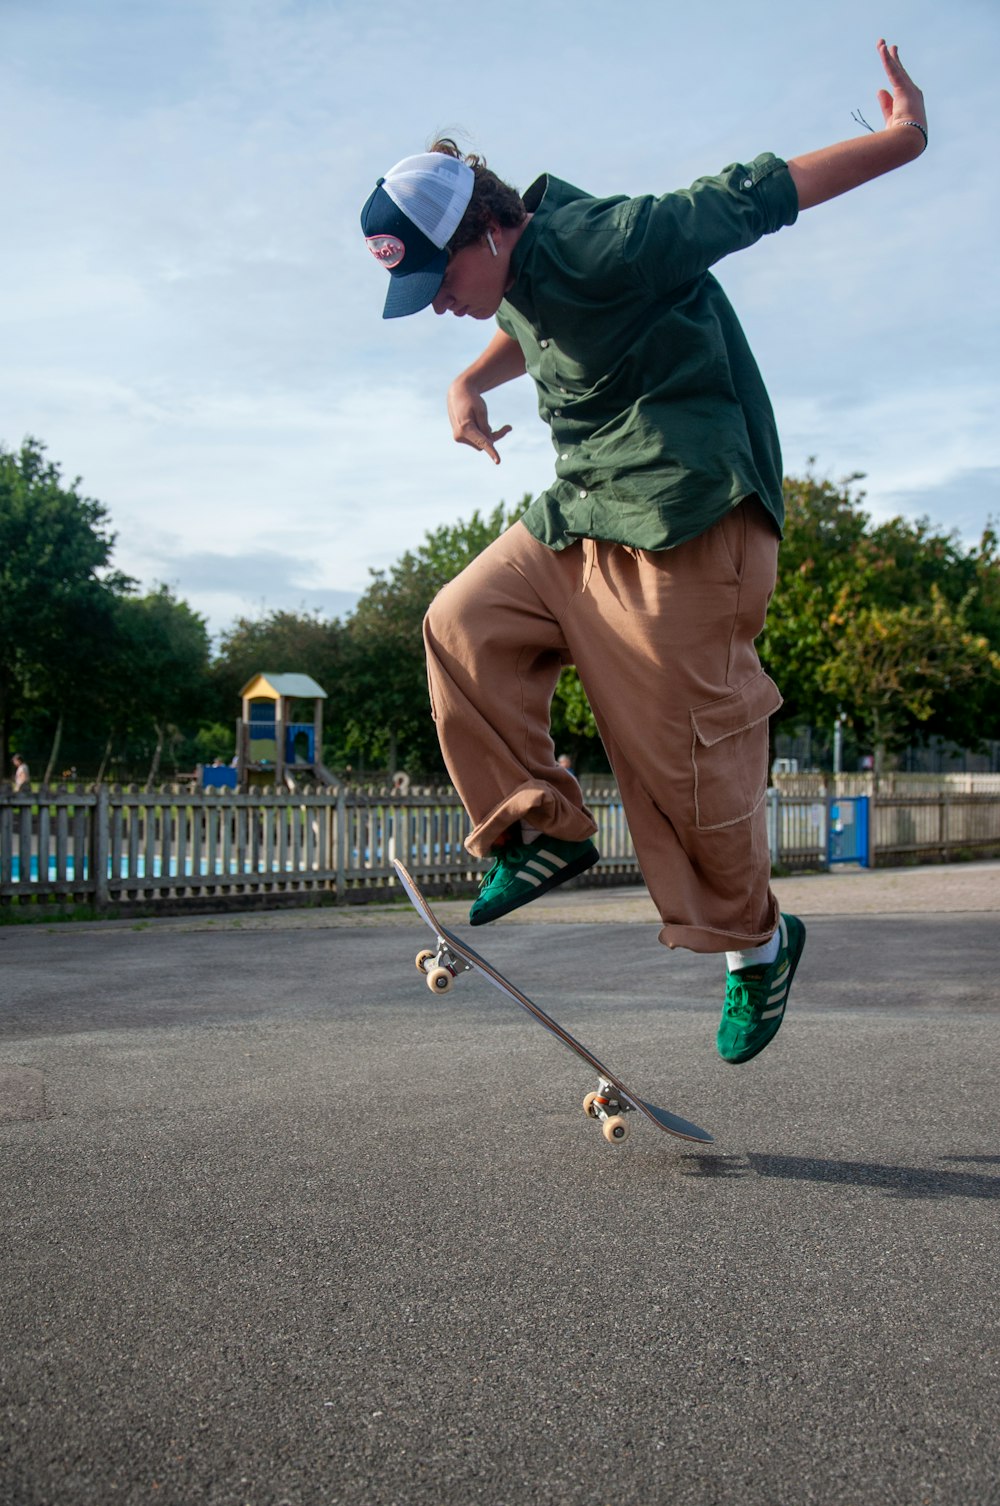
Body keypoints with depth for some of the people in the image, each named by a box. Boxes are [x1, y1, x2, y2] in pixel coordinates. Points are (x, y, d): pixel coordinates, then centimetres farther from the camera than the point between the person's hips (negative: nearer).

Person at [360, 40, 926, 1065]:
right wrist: (471, 382, 18)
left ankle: (757, 940, 14)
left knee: (681, 750, -6)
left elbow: (747, 200, -13)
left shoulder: (601, 245, -18)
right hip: (579, 517, 9)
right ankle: (542, 831, 7)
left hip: (684, 526, -9)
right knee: (463, 625, -1)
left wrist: (902, 137, -6)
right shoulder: (522, 279, 9)